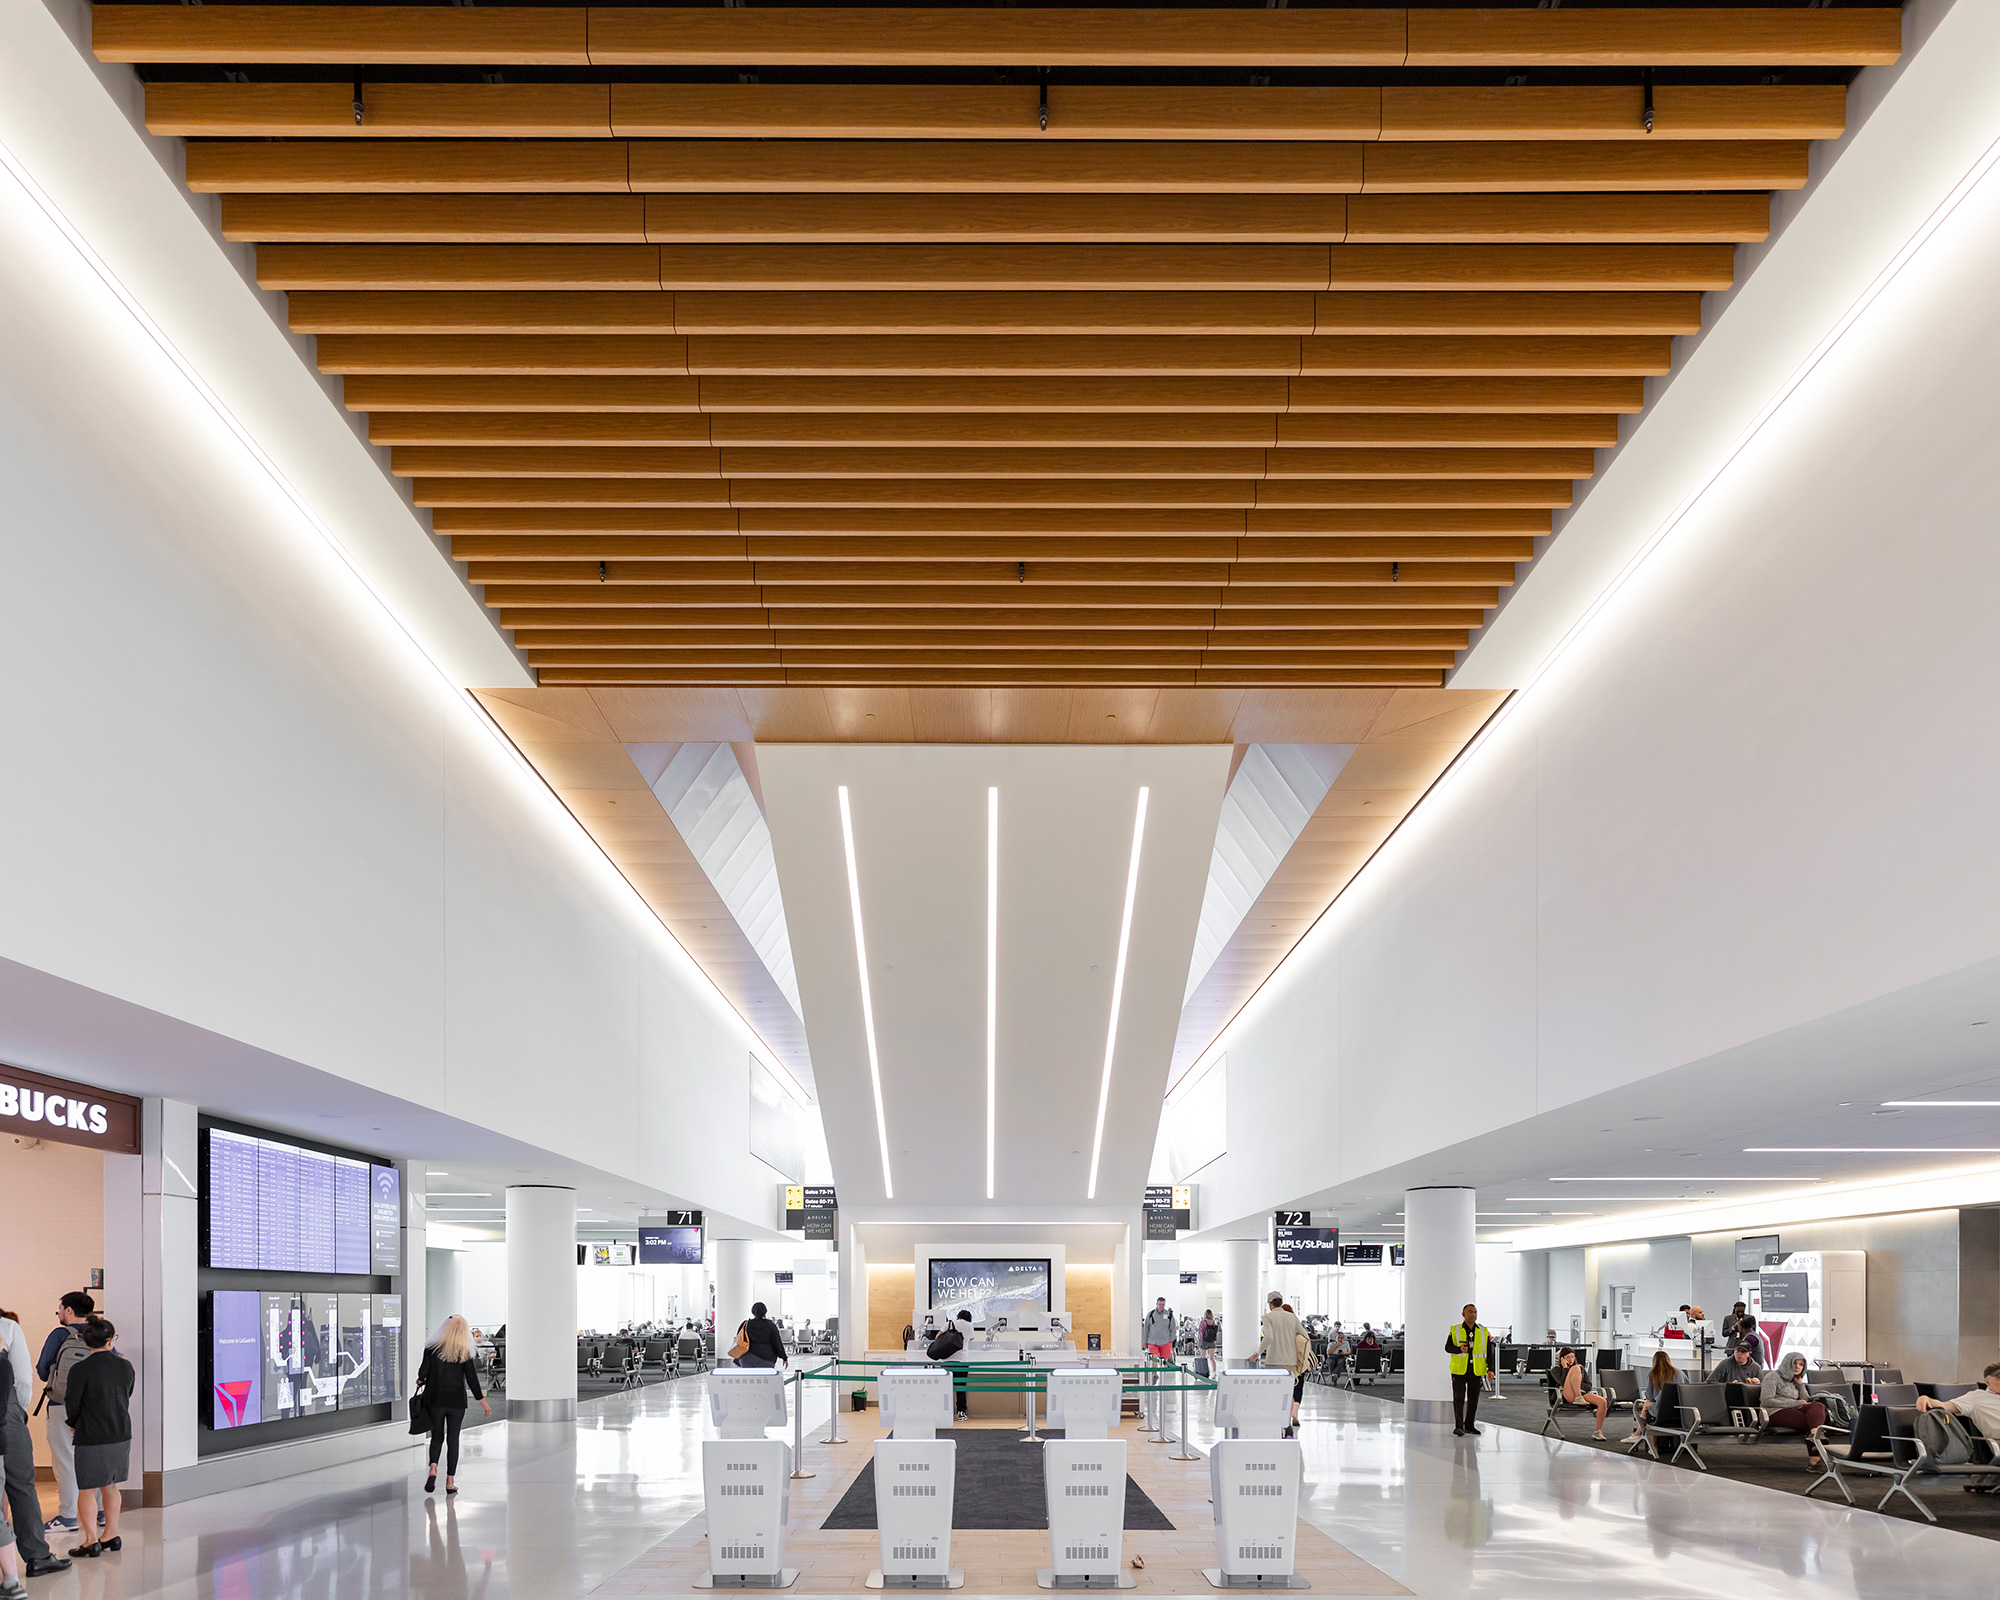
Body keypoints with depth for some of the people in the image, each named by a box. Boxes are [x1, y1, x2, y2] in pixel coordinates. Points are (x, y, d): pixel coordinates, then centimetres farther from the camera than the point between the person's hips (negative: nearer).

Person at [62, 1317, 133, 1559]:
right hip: (121, 1434, 5)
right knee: (110, 1485, 18)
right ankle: (111, 1534, 24)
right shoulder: (125, 1366, -1)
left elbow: (71, 1403, -8)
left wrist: (74, 1424, 12)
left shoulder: (80, 1370, -15)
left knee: (86, 1489, 4)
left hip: (91, 1438, -5)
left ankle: (92, 1541, 2)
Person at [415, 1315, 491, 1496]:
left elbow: (424, 1372, -9)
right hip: (456, 1401, 0)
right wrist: (483, 1402, 4)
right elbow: (472, 1379, -3)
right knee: (453, 1439, 8)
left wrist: (420, 1381, 15)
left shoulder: (432, 1349, -6)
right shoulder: (464, 1353, -4)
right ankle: (450, 1482, 6)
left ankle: (433, 1470, -10)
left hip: (435, 1399, 0)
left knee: (437, 1436, 15)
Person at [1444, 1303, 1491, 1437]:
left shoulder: (1483, 1332, 5)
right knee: (1458, 1398, -9)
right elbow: (1448, 1347, -2)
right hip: (1459, 1370, -3)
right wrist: (1459, 1349, -23)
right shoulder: (1454, 1330, 0)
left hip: (1476, 1371, 3)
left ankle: (1469, 1425, 22)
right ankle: (1458, 1426, -10)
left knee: (1473, 1399, 9)